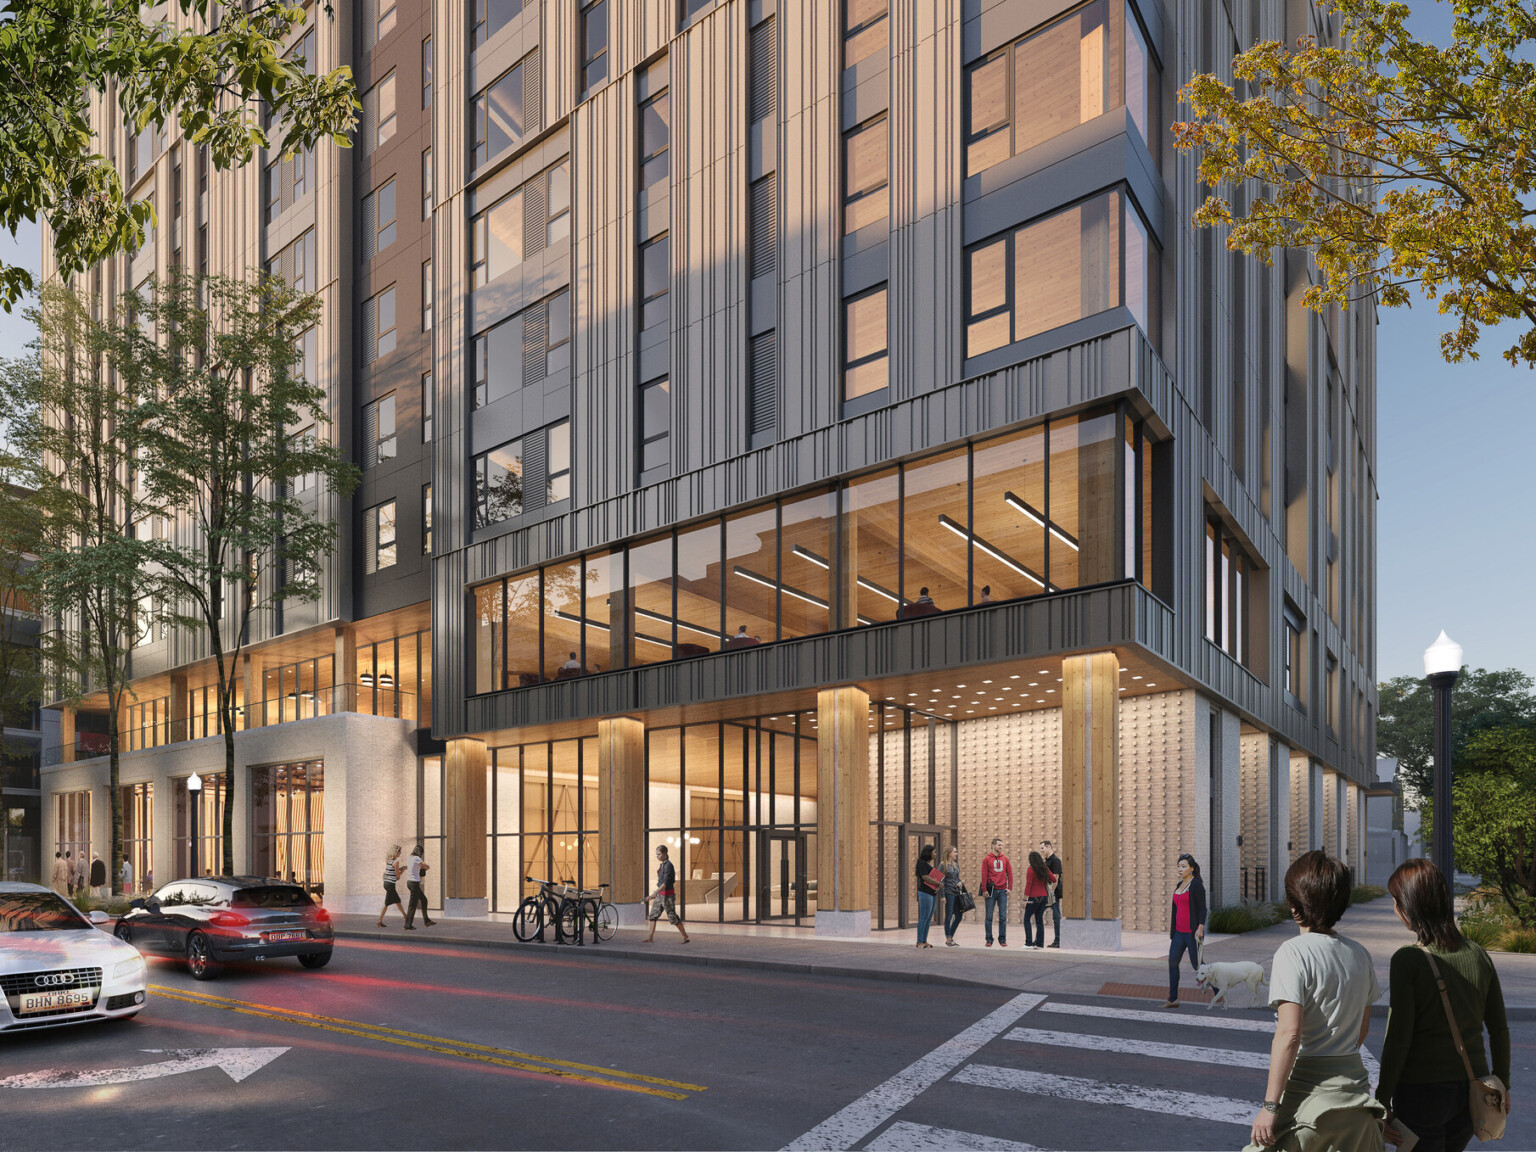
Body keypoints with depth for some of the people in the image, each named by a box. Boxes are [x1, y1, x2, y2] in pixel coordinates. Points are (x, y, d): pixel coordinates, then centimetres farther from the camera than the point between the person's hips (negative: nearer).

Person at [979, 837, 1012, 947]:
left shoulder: (1005, 859, 10)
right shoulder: (987, 859, 0)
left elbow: (1009, 873, 11)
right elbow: (984, 875, -3)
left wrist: (1009, 888, 2)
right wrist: (984, 890, -8)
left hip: (1002, 891, 3)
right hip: (991, 891, -3)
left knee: (1003, 917, 2)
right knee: (989, 917, 1)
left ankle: (1002, 939, 9)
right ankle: (989, 940, 7)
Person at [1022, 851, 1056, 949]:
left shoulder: (1031, 869, -12)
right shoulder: (1045, 869, 5)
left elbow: (1028, 885, -15)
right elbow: (1054, 879, 15)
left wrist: (1025, 899, -14)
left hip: (1034, 897, -6)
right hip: (1044, 896, 6)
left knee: (1027, 919, 3)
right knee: (1039, 920, 11)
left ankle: (1028, 943, -4)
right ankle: (1040, 944, 9)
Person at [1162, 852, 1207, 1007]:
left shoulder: (1196, 885, -10)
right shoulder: (1179, 885, 13)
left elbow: (1203, 908, -14)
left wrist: (1200, 929, -21)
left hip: (1192, 932, -8)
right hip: (1179, 931, 8)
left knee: (1197, 964, -1)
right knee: (1172, 961, -1)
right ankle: (1173, 999, 2)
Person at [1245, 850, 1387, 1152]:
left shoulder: (1294, 952, -14)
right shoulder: (1359, 954, 7)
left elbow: (1289, 1033, -21)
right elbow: (1362, 1027, 17)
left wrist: (1270, 1105, -18)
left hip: (1307, 1090, -7)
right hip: (1355, 1089, 7)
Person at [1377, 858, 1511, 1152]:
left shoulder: (1408, 959, -16)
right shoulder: (1477, 954, 1)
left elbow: (1398, 1040, -16)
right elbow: (1499, 1029, 8)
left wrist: (1382, 1102, -8)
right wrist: (1502, 1084, 21)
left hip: (1421, 1092, -6)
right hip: (1472, 1092, 6)